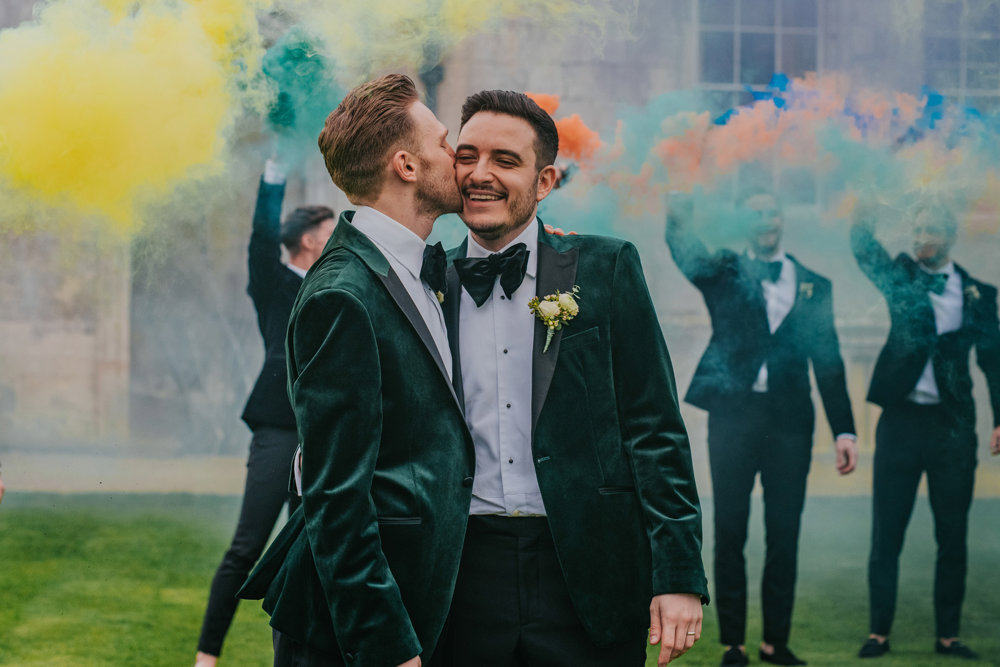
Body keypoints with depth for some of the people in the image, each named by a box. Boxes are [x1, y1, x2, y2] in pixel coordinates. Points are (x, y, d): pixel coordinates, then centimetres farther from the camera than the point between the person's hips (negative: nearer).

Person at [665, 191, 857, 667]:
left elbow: (828, 361, 10)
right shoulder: (723, 272, 9)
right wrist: (680, 211, -29)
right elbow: (684, 250, -10)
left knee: (785, 536, 4)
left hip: (789, 421, 1)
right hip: (733, 415, -1)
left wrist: (844, 430, 5)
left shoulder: (813, 285, 12)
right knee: (730, 534, 2)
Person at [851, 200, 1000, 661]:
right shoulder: (899, 276, 6)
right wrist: (866, 209, -27)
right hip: (901, 419, -1)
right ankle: (879, 632, 8)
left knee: (953, 537, 5)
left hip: (953, 425, 1)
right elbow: (863, 248, -10)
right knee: (886, 534, 1)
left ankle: (948, 635, 13)